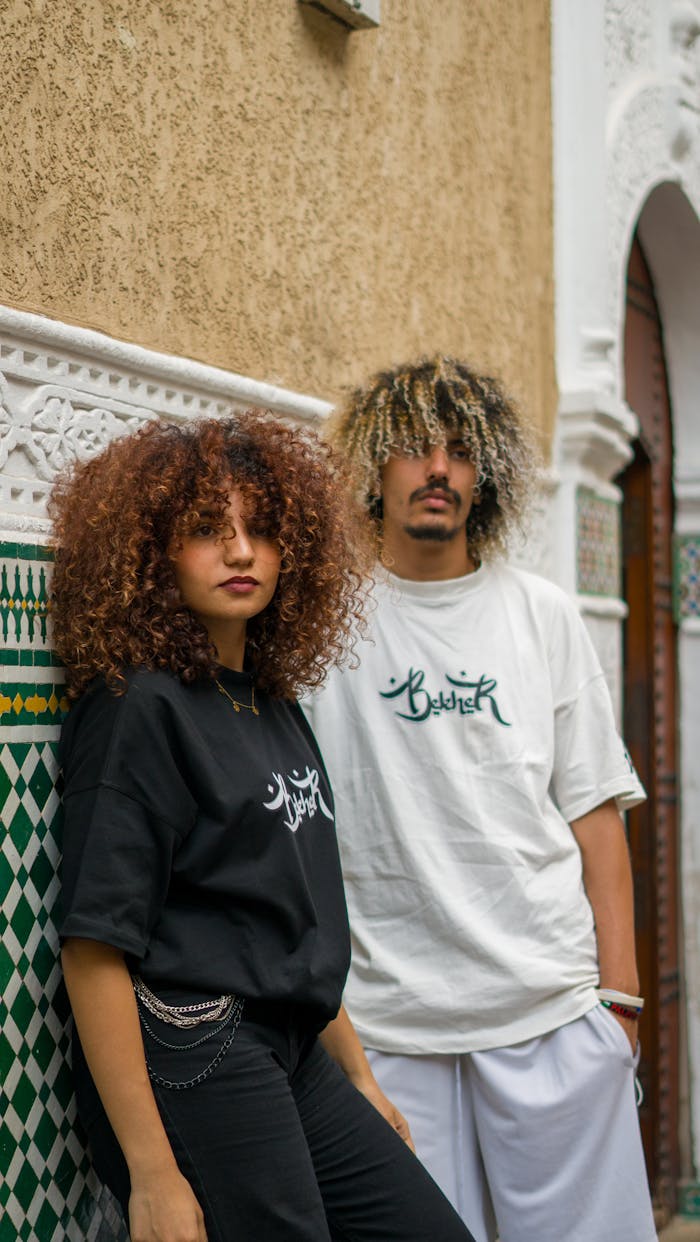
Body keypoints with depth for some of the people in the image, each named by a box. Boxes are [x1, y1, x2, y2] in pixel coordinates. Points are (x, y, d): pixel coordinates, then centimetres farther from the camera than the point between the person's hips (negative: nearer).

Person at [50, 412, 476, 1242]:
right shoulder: (136, 705, -12)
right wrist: (150, 1174, -19)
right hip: (190, 1066, -8)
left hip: (295, 1057, 8)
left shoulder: (275, 705, 12)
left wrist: (358, 1074, 21)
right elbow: (95, 946, -17)